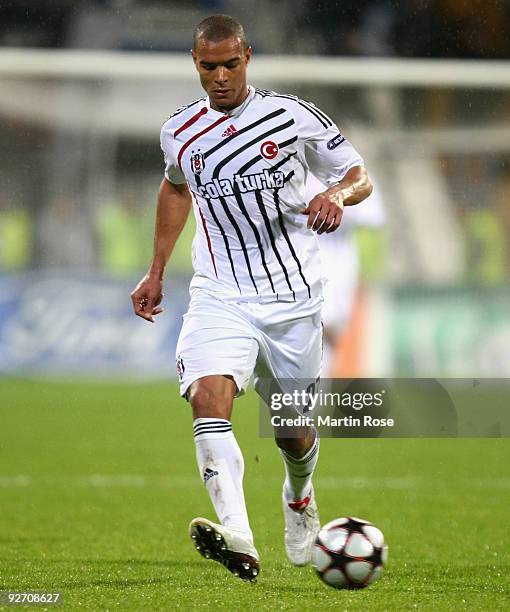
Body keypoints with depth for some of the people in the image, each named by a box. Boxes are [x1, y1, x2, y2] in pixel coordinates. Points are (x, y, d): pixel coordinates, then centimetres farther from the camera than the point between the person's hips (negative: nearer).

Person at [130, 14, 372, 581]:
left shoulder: (293, 117, -4)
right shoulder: (179, 131, 5)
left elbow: (359, 175, 4)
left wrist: (337, 195, -20)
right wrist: (156, 271, 25)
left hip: (292, 299, -1)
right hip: (219, 296, 1)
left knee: (294, 433, 8)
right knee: (208, 396, -27)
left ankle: (299, 495, 46)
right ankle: (237, 539, -41)